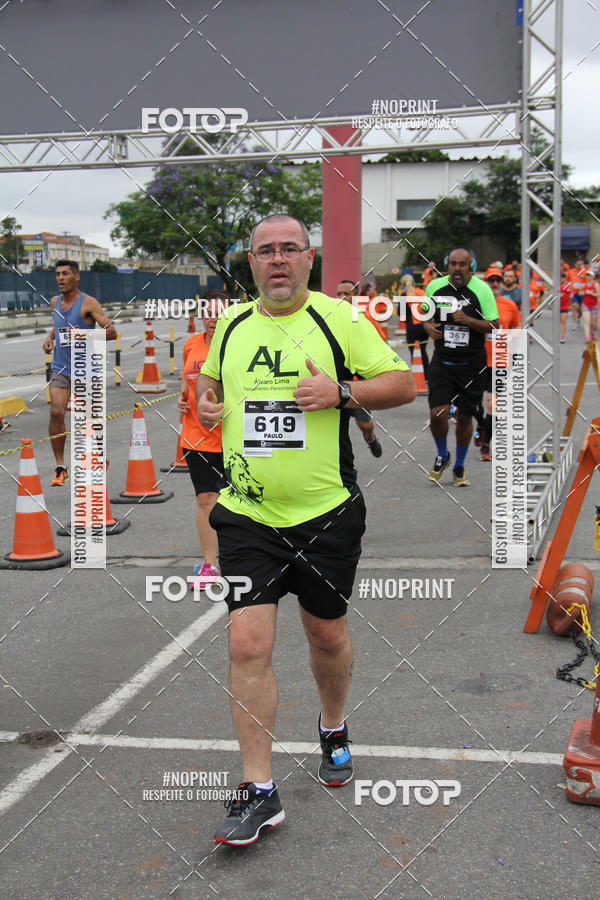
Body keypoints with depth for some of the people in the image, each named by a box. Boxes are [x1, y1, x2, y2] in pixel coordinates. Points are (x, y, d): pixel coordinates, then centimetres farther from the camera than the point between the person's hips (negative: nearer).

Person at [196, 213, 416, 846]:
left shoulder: (339, 318, -3)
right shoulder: (230, 324, 8)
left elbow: (403, 384, -3)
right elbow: (210, 376, 27)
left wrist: (340, 392, -18)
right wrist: (204, 402, 5)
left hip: (327, 512, -1)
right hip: (246, 515, 2)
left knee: (327, 633, 14)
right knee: (248, 645, -7)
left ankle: (332, 730, 44)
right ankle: (258, 791, 2)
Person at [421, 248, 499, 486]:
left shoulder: (481, 289, -8)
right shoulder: (435, 287, 0)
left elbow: (494, 326, -9)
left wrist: (468, 320, -24)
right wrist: (428, 326, -6)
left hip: (472, 365, -1)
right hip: (442, 362, 1)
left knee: (465, 417, 8)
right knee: (437, 413, -12)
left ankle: (459, 467, 28)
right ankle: (442, 456, 18)